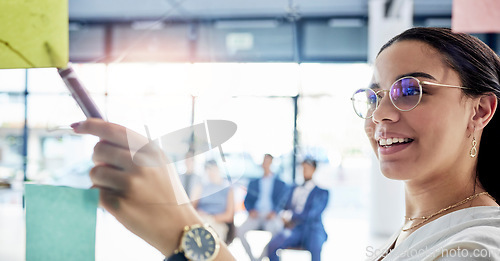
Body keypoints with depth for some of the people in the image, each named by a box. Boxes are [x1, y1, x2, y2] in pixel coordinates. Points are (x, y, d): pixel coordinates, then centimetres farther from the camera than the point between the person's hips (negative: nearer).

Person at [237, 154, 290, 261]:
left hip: (271, 216, -3)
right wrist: (251, 210, -5)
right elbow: (247, 200, 17)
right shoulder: (253, 183, 24)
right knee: (240, 231, -26)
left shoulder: (281, 184, 16)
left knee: (276, 231, -36)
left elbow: (283, 200, 6)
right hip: (256, 215, 3)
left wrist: (274, 212, -12)